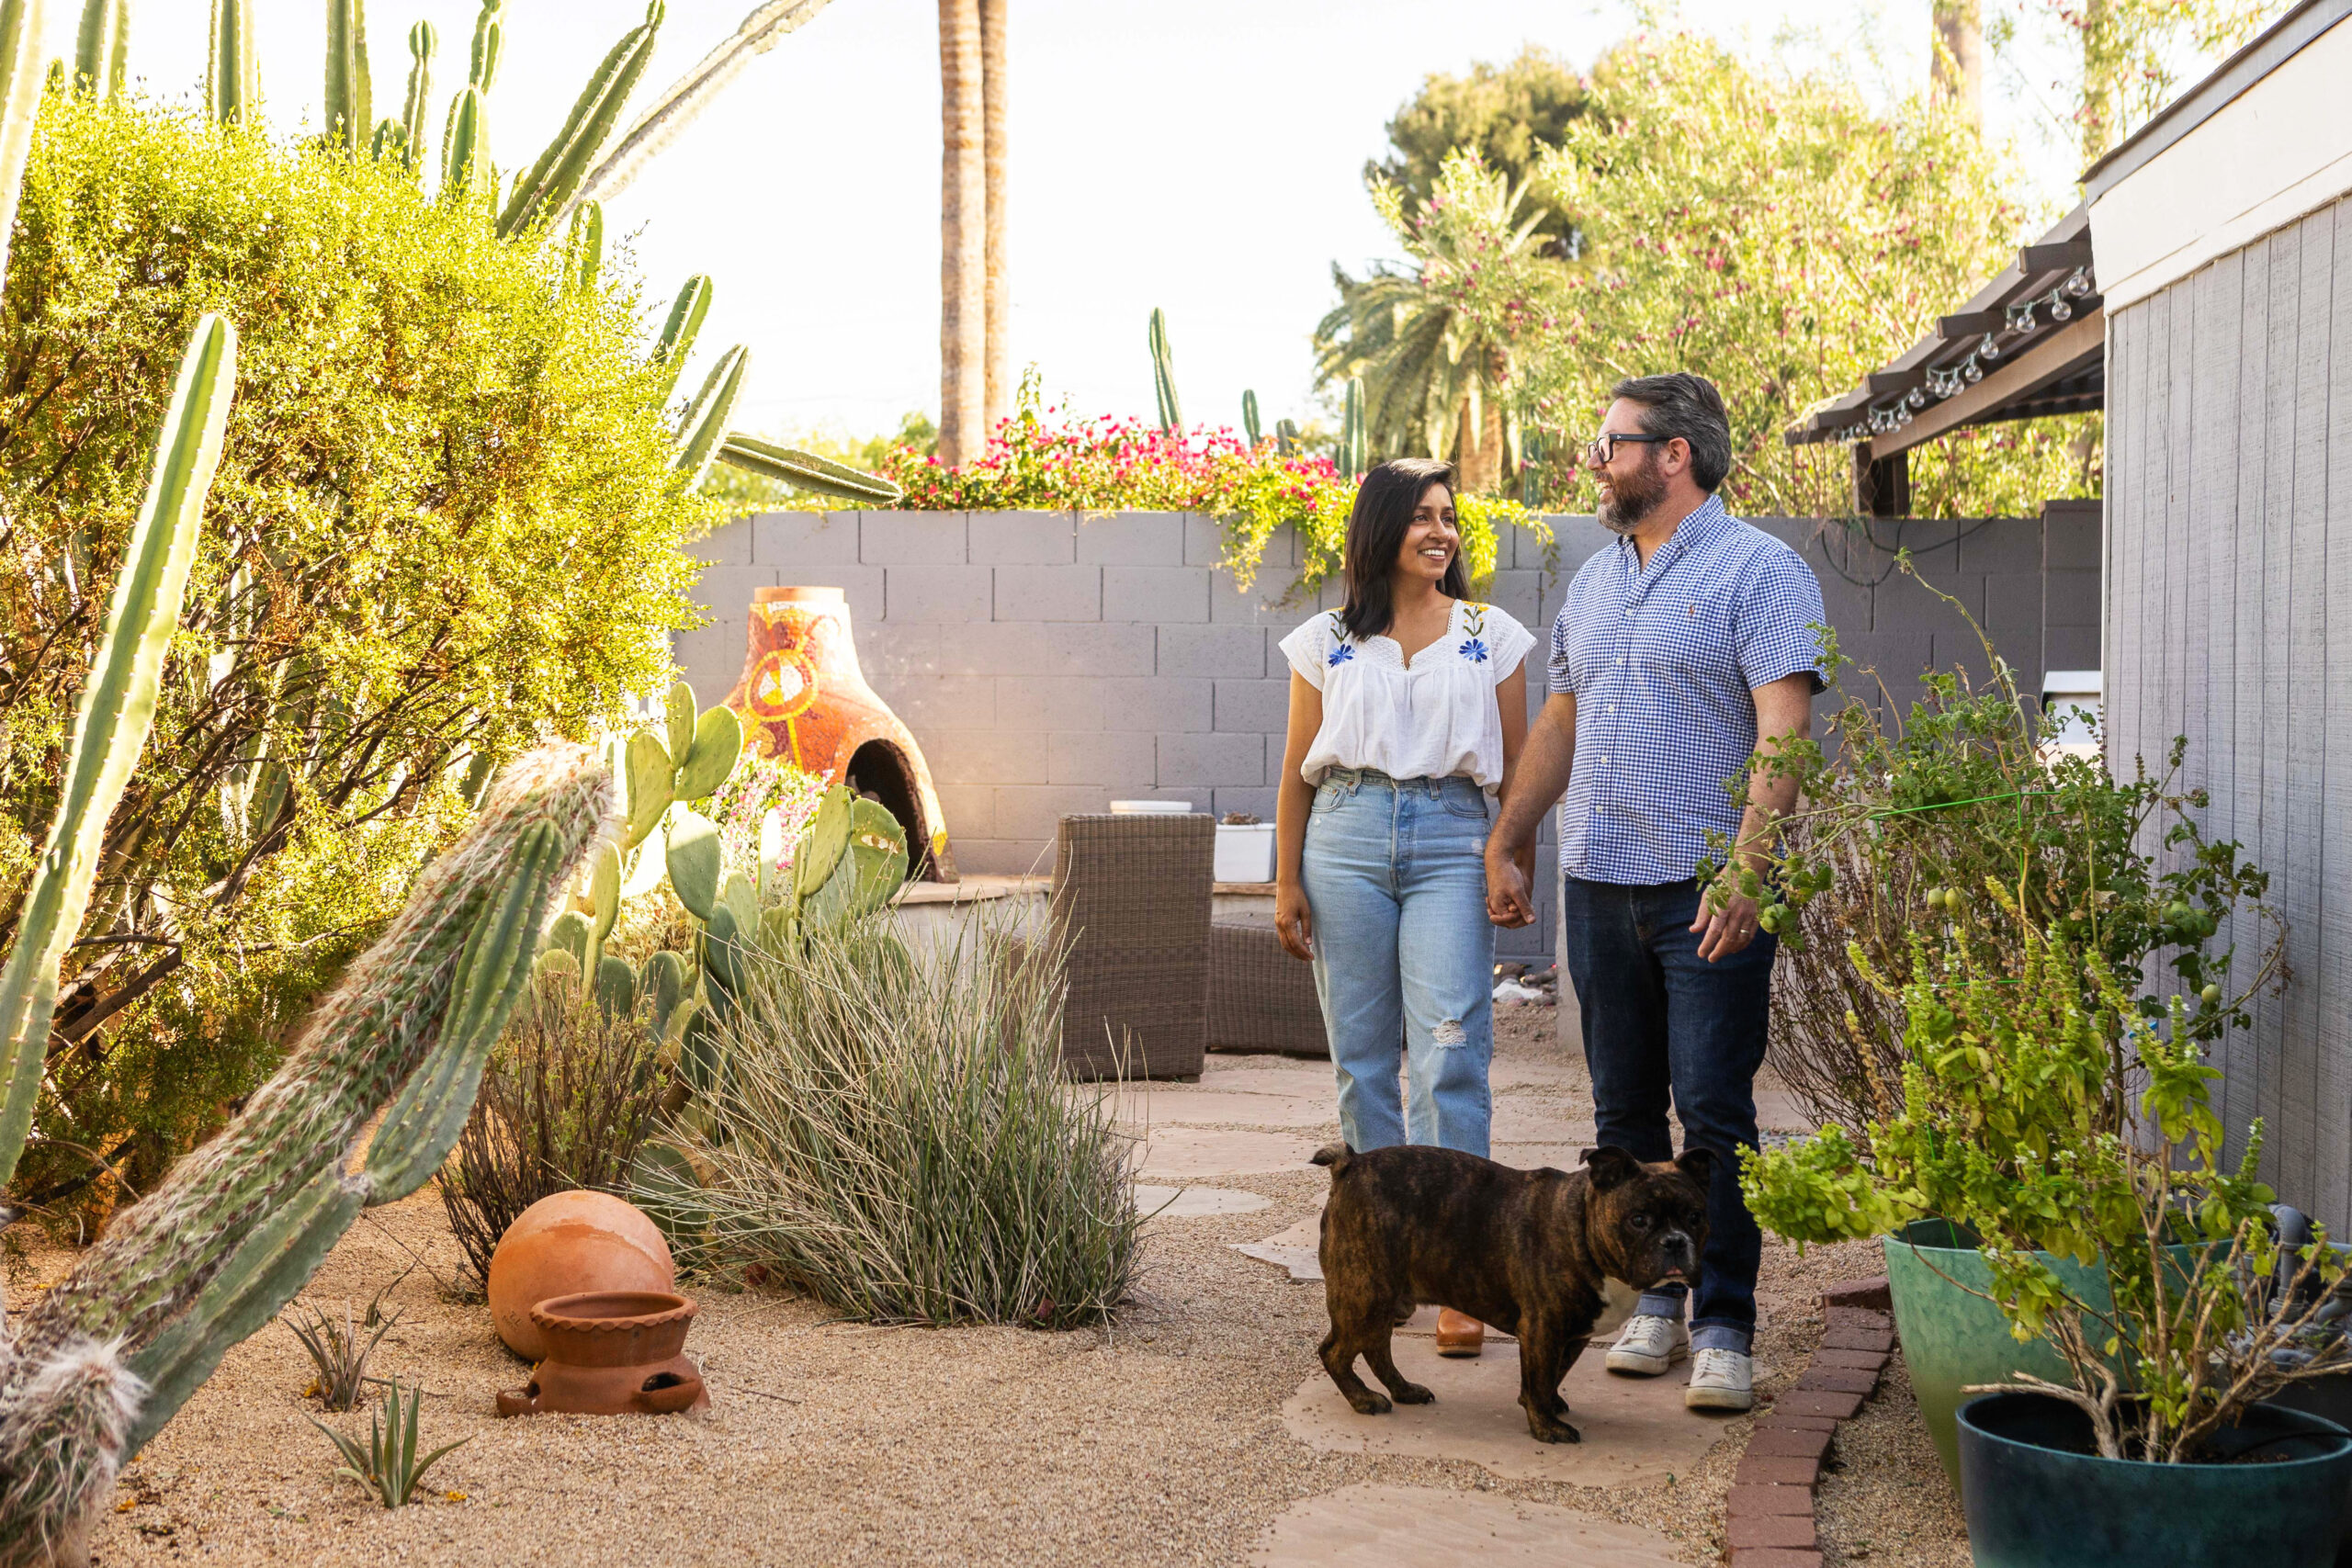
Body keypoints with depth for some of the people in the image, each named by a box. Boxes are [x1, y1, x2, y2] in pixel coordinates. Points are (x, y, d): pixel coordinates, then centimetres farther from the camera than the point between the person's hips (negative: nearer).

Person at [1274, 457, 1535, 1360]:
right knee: (1361, 1053, 4)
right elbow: (1298, 770, 11)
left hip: (1451, 844, -1)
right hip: (1347, 840, 1)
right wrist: (1286, 882, 6)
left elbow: (1514, 765, 12)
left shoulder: (1492, 636, 11)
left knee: (1450, 1053, -11)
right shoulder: (1328, 641, 11)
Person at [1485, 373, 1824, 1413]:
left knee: (1715, 1112, -4)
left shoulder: (1757, 569, -5)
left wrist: (1744, 870, -23)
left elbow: (1783, 732, -14)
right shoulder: (1594, 581, 17)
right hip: (1598, 885, 7)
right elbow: (1559, 724, 23)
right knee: (1624, 1111, 10)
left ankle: (1722, 1328, 2)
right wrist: (1504, 846, 19)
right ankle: (1652, 1303, 19)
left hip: (1707, 893, -7)